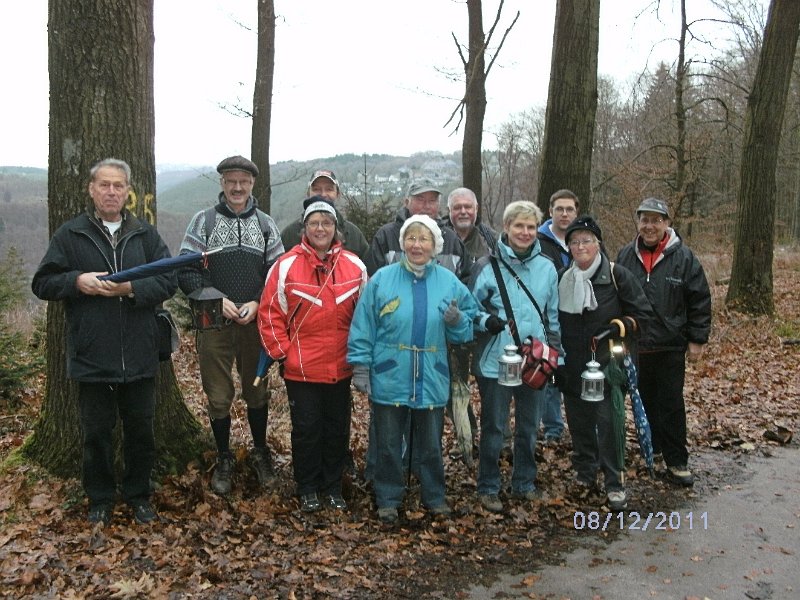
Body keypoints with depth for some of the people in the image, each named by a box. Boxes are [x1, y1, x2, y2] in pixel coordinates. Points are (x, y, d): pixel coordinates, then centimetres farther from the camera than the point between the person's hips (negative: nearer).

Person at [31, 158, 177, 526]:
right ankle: (100, 499, 29)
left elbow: (168, 281, -2)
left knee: (140, 431, 12)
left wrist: (130, 287, -18)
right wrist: (77, 281, -16)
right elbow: (42, 284, 3)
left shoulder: (146, 235, 6)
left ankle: (138, 495, 30)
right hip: (91, 358, -1)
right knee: (97, 433, 11)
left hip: (139, 357, 1)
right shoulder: (70, 235, 3)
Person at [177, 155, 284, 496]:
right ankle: (224, 459, 24)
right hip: (214, 324, -1)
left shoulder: (265, 223, 7)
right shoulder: (204, 220, 2)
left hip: (255, 323, 1)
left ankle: (260, 452, 32)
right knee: (218, 396, 6)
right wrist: (216, 300, -15)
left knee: (257, 392, 12)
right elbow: (185, 270, -3)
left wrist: (257, 303, -10)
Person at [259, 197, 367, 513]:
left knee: (338, 429, 13)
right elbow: (270, 313, -3)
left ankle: (333, 488, 30)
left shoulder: (354, 266, 2)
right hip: (301, 369, -2)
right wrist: (281, 352, -6)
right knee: (306, 429, 7)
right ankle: (308, 490, 25)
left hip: (340, 368, 3)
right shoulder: (287, 265, -6)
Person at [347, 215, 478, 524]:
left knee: (431, 445, 15)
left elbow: (467, 329, 6)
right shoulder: (382, 279, -5)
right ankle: (388, 499, 27)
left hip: (431, 380, 2)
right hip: (389, 379, -1)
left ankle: (434, 497, 34)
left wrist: (457, 320, -16)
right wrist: (360, 366, -5)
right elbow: (363, 326, -3)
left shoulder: (449, 281, 2)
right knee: (388, 445, 10)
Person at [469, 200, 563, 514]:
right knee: (493, 428, 5)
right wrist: (486, 321, -23)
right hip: (496, 362, -4)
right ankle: (488, 488, 20)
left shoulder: (547, 267, 6)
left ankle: (525, 483, 33)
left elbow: (552, 316, 15)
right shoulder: (488, 266, -8)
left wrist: (556, 353, 15)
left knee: (529, 428, 16)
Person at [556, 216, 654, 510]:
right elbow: (553, 318, 17)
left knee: (608, 421, -5)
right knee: (578, 420, 13)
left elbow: (643, 313, -1)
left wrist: (620, 327, -15)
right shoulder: (562, 278, 5)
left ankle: (614, 483, 8)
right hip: (572, 366, 4)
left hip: (608, 363, -4)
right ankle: (585, 470, 31)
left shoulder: (617, 275, -7)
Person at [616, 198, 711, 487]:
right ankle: (651, 446, 31)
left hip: (670, 347, -3)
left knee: (671, 405, 2)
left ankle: (677, 461, 11)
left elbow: (700, 300, -4)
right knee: (645, 401, 15)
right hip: (635, 346, 3)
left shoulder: (683, 257, -6)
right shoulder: (626, 256, 3)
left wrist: (697, 339, -5)